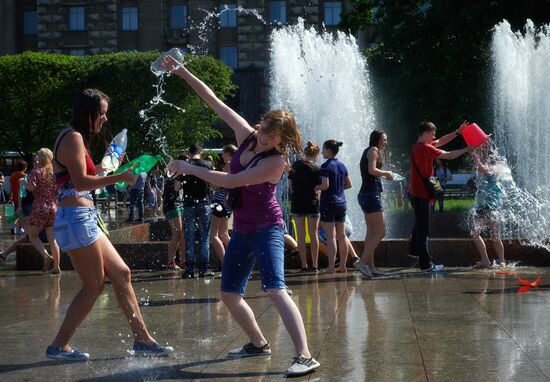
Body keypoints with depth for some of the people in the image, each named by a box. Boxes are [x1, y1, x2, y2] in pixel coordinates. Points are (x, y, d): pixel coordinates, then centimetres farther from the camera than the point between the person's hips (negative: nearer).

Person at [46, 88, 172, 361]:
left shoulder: (76, 139, 20)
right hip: (76, 218, -10)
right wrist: (119, 177, -24)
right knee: (94, 286, -3)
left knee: (121, 274, 9)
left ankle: (142, 338, 12)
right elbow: (81, 182, -22)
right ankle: (59, 346, 4)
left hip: (85, 219, 10)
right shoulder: (73, 138, -11)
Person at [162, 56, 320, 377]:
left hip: (266, 229, -8)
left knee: (275, 288, -25)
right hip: (242, 230, 8)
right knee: (230, 295, 11)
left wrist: (189, 169, -14)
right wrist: (183, 73, -3)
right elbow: (216, 103, 1)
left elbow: (229, 181, -22)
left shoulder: (275, 162, -20)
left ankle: (305, 356, -32)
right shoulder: (247, 136, 0)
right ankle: (259, 343, 31)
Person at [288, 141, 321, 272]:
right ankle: (315, 265, 7)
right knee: (313, 234, 8)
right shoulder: (316, 168, -8)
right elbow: (317, 189, -10)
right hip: (312, 203, -2)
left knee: (300, 235, 6)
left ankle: (304, 265, 4)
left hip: (297, 203, 2)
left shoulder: (295, 165, 3)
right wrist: (317, 199, 8)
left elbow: (291, 185, 6)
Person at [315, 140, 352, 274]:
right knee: (341, 235, 9)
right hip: (341, 202, 7)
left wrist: (316, 188, -2)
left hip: (328, 203, -7)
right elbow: (349, 184, 14)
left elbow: (325, 185, -20)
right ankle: (342, 266, 12)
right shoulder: (342, 165, 10)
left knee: (330, 236, -7)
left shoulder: (326, 166, -12)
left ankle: (331, 266, -10)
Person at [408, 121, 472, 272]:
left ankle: (414, 249, 44)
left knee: (419, 223, 28)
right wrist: (466, 150, -6)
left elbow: (441, 142, 19)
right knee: (423, 229, -8)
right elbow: (448, 155, -17)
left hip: (415, 192, 10)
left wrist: (458, 132, 11)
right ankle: (426, 264, -7)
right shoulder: (425, 148, -18)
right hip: (420, 193, -10)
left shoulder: (419, 146, 12)